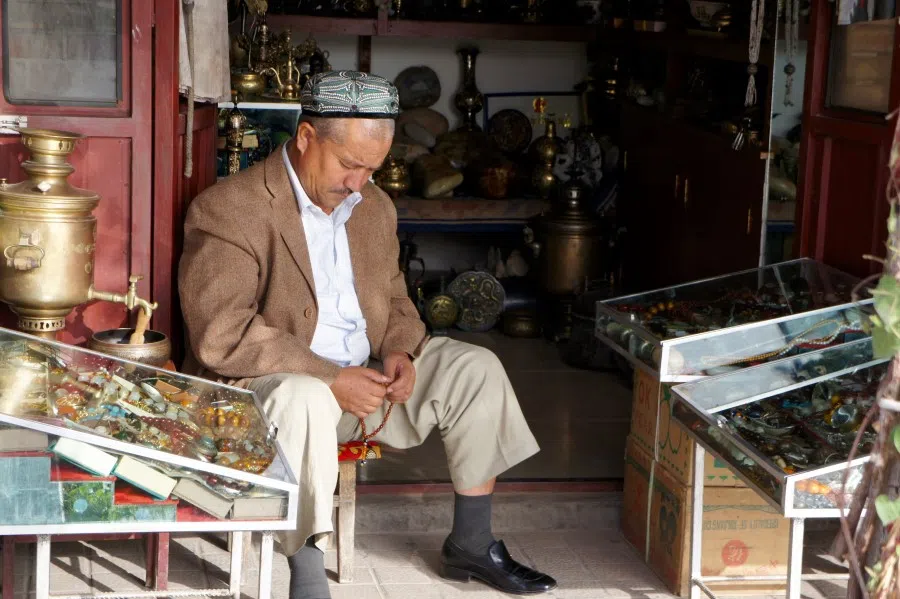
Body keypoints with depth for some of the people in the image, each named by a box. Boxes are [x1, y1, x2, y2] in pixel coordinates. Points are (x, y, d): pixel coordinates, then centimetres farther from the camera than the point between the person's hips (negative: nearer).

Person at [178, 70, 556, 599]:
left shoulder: (375, 208, 10)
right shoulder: (229, 210, -16)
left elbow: (393, 297, 21)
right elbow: (221, 336, -24)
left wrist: (400, 349, -4)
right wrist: (331, 380, -27)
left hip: (365, 375, 8)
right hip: (266, 383, -7)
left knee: (476, 370, -3)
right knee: (303, 400, -40)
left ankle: (471, 545, 6)